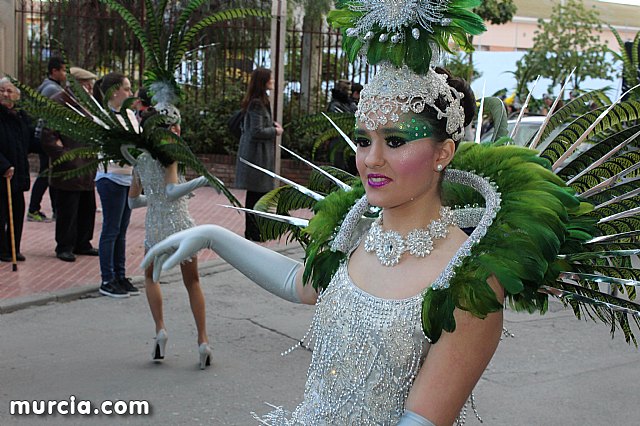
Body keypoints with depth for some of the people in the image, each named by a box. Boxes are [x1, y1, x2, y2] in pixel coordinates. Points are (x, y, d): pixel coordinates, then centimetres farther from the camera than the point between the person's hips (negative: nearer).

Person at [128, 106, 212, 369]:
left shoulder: (140, 161, 10)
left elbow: (133, 202, 16)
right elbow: (172, 192, -20)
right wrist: (203, 180, -19)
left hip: (154, 227, 4)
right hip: (179, 224, -4)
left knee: (151, 277, 26)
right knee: (192, 283, 10)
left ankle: (160, 330, 11)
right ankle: (203, 340, 6)